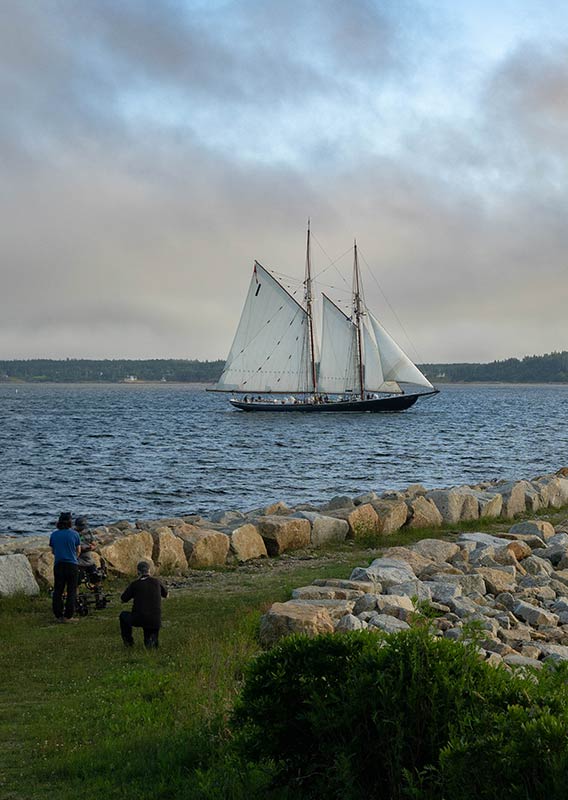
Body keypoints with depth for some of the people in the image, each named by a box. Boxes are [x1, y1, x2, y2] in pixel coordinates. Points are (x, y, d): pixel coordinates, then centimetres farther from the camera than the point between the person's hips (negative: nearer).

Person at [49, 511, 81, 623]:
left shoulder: (54, 534, 2)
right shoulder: (74, 534, -6)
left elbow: (52, 551, 11)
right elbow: (78, 550, 5)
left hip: (58, 565, 3)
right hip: (72, 565, -3)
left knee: (57, 591, 10)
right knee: (71, 591, 3)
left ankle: (58, 616, 10)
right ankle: (68, 616, 1)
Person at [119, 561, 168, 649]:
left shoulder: (135, 584, -4)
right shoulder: (156, 582, 3)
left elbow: (123, 599, 9)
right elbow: (166, 594, 22)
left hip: (138, 620, -2)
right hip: (155, 621, 2)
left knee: (123, 615, 31)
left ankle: (128, 641, 25)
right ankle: (152, 639, -2)